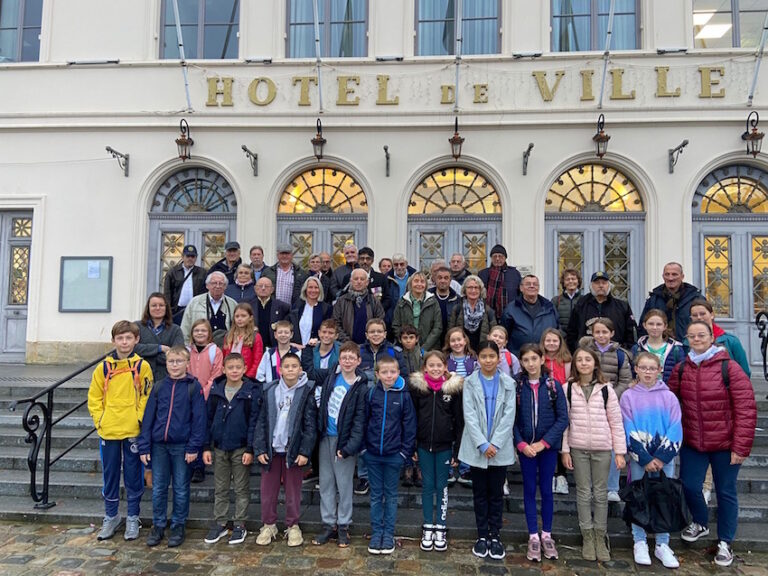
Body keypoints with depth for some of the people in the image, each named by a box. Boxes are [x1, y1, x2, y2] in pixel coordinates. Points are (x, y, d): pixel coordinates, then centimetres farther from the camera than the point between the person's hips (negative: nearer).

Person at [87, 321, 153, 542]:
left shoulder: (142, 366, -4)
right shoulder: (104, 367, 2)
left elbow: (147, 397, -2)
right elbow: (94, 397, 7)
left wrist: (140, 419, -11)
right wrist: (100, 420, -2)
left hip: (133, 431, -2)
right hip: (108, 431, 2)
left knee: (133, 476, 7)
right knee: (110, 475, 13)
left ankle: (132, 518, 22)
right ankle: (111, 517, 29)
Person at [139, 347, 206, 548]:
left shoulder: (194, 387, -5)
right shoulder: (159, 387, 5)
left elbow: (199, 418, -7)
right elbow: (148, 417, 6)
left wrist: (193, 447, -11)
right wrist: (144, 447, 0)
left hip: (182, 446, -3)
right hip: (159, 445, 3)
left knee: (181, 489, 8)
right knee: (158, 488, 10)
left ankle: (178, 527, 22)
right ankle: (158, 526, 25)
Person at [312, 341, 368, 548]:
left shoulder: (361, 387, -9)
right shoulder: (331, 378, 2)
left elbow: (359, 421, -12)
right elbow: (322, 406, 15)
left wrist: (349, 446, -17)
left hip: (344, 440, -4)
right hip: (326, 438, 4)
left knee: (344, 485, 5)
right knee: (326, 484, 11)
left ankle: (343, 527, 19)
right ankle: (329, 525, 23)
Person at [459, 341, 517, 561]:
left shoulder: (508, 383, 1)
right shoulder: (470, 382, -1)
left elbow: (509, 416, -5)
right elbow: (469, 415, -7)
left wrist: (495, 444, -13)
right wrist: (483, 444, -15)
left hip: (500, 448, 0)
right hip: (477, 447, 0)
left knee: (496, 493, 8)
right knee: (480, 493, 9)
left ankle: (495, 536, 19)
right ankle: (482, 536, 19)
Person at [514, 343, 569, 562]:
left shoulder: (554, 385, -4)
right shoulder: (516, 386, -3)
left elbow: (562, 418, -5)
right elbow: (511, 419, -2)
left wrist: (544, 442, -12)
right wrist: (522, 444, -13)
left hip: (548, 446, 0)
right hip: (525, 447, 0)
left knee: (546, 490, 9)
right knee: (529, 490, 8)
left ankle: (547, 535, 23)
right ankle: (533, 537, 17)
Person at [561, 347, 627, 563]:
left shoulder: (606, 389, 0)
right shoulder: (568, 388, 0)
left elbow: (616, 422, 2)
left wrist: (620, 451, -2)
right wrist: (565, 450, -2)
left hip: (602, 448, 0)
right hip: (578, 448, 0)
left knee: (601, 493, 9)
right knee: (583, 493, 8)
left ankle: (600, 537, 22)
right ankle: (587, 537, 20)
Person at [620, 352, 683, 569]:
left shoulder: (669, 397, 3)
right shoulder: (628, 397, 0)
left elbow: (675, 430, -3)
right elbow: (629, 431, -5)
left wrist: (661, 457, -11)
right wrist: (645, 459, -11)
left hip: (665, 458, 1)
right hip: (639, 459, -1)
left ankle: (662, 545, 17)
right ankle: (640, 543, 16)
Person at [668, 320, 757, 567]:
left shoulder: (729, 368, -13)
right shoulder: (681, 369, 0)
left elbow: (746, 410, -14)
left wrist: (741, 446, -15)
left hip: (725, 444, -3)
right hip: (691, 443, 3)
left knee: (725, 492, 11)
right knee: (689, 486, 9)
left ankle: (725, 542, 30)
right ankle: (700, 523, 39)